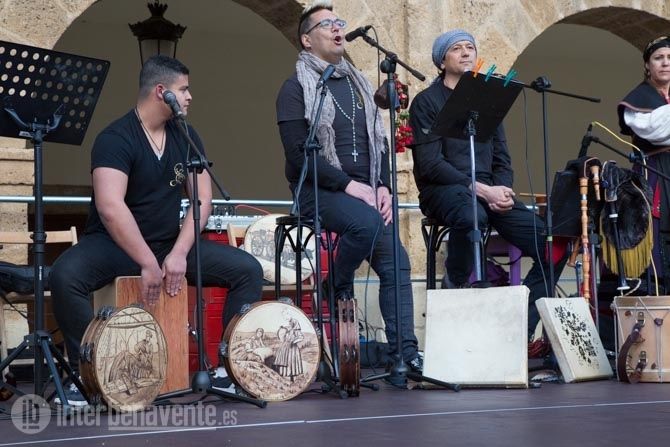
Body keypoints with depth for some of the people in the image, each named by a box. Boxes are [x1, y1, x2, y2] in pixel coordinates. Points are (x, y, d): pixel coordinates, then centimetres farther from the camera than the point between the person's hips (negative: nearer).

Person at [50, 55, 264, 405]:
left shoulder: (185, 137, 5)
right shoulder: (116, 138, -15)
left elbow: (202, 198, -1)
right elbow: (110, 209, -27)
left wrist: (179, 253, -15)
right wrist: (148, 264, -28)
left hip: (170, 243, 6)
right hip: (113, 244, -5)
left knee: (248, 270, -10)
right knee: (65, 275, -36)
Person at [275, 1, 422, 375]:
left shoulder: (359, 85, 19)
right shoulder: (296, 89, -1)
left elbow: (380, 142, 18)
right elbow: (299, 155, -11)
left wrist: (384, 186, 0)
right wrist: (349, 185, -17)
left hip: (366, 191, 6)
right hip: (319, 191, -6)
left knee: (397, 262, -12)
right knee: (366, 222, -35)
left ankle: (406, 353, -10)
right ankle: (338, 289, -8)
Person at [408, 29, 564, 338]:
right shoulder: (427, 102, 2)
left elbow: (501, 158, 19)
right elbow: (430, 164, -9)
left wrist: (502, 191, -5)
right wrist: (481, 190, -19)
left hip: (488, 190, 5)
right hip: (444, 189, -5)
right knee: (472, 215, -42)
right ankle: (456, 285, -14)